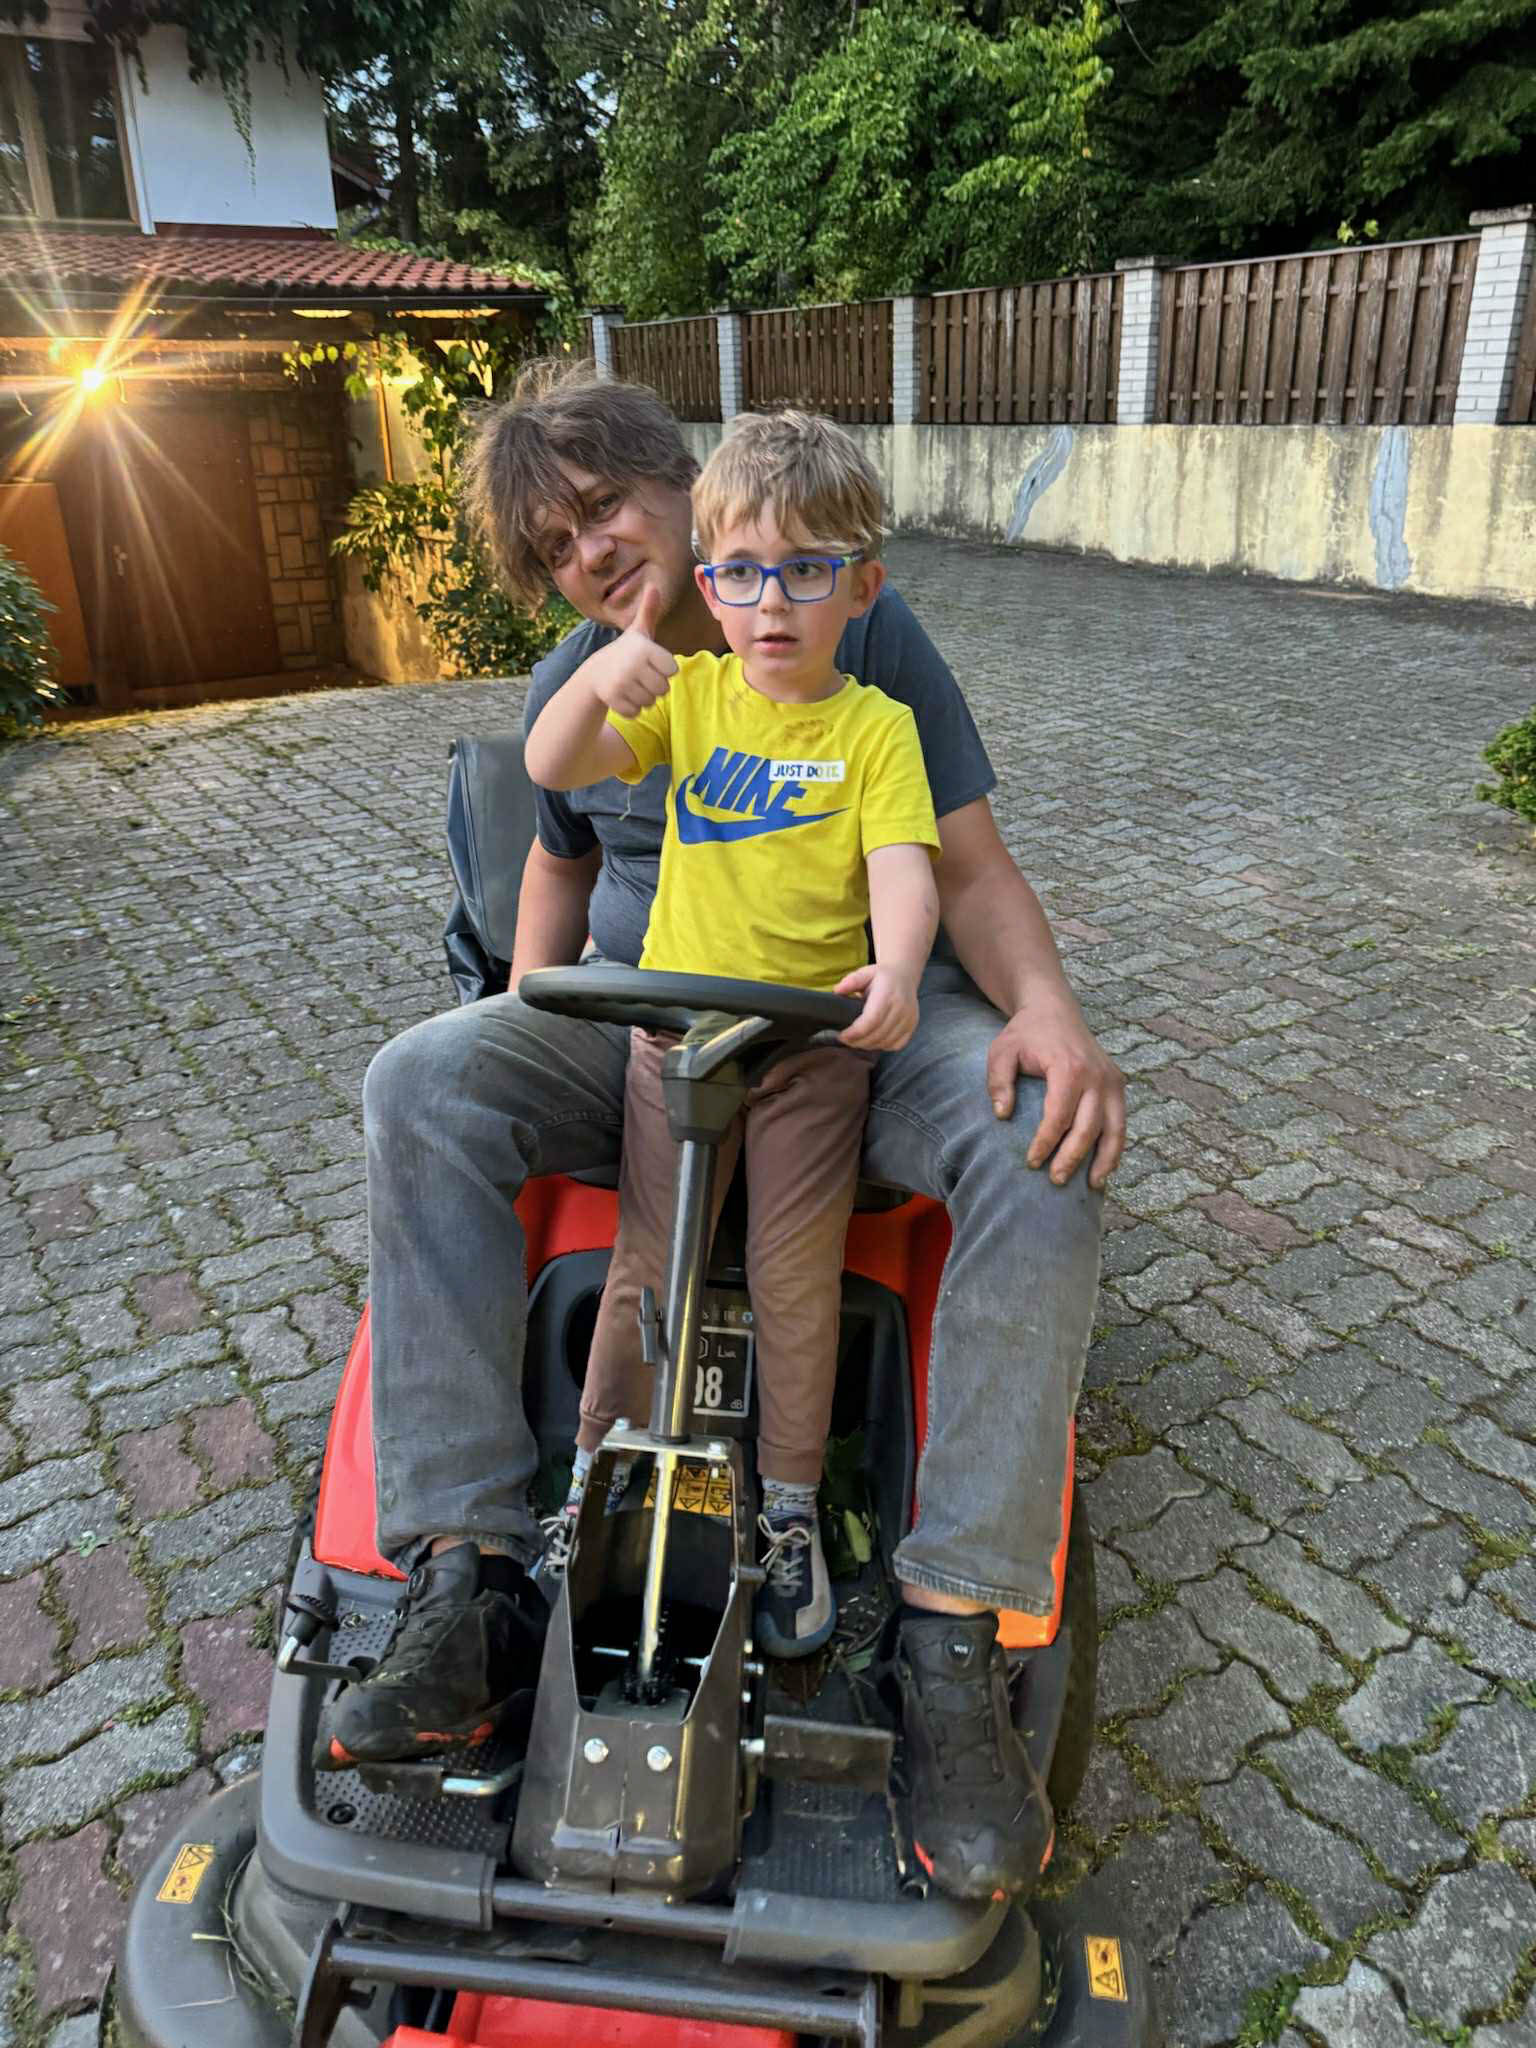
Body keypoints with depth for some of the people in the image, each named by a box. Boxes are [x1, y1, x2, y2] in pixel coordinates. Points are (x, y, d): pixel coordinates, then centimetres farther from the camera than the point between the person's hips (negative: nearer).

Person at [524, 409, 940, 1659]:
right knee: (645, 1267, 10)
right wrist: (599, 676, -28)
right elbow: (553, 769, -7)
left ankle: (791, 1511, 27)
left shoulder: (877, 725, -3)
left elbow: (903, 866, -15)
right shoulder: (691, 692, 3)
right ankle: (595, 1481, 30)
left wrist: (893, 969, -36)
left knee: (798, 1279, 7)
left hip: (818, 1040, -1)